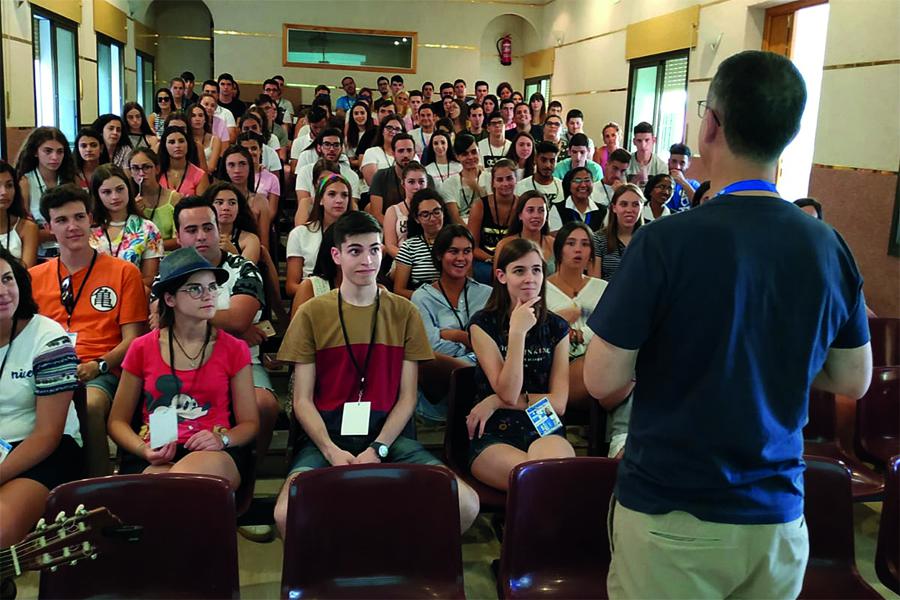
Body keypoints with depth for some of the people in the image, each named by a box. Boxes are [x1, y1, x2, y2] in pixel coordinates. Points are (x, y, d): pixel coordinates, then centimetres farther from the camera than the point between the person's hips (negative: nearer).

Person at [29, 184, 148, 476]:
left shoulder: (124, 272, 11)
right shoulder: (34, 277, 21)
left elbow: (133, 338, 6)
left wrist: (98, 365, -12)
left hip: (100, 374, -2)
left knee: (89, 404, -37)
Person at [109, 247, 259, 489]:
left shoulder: (234, 349, 6)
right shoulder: (142, 349, 9)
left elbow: (249, 423, 9)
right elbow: (117, 421, 14)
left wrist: (222, 439, -13)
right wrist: (144, 449, -7)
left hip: (214, 455, 0)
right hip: (154, 459, 0)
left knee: (187, 476, -36)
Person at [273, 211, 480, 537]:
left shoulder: (404, 313, 8)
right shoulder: (311, 313, 5)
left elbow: (407, 397, 6)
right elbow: (302, 401, 3)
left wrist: (377, 449, -10)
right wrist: (331, 451, -13)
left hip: (389, 435, 1)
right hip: (327, 437, -1)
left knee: (466, 505, -21)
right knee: (288, 515, -32)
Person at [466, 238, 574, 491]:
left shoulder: (557, 327, 9)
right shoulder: (483, 324, 1)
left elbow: (558, 404, 3)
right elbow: (508, 393, -9)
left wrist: (496, 402, -5)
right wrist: (517, 332, -16)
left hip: (544, 431, 2)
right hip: (493, 437, -2)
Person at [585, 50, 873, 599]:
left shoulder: (667, 241, -20)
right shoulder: (829, 247, -6)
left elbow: (601, 379, -15)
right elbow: (853, 381, 5)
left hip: (670, 516, -4)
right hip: (779, 517, 4)